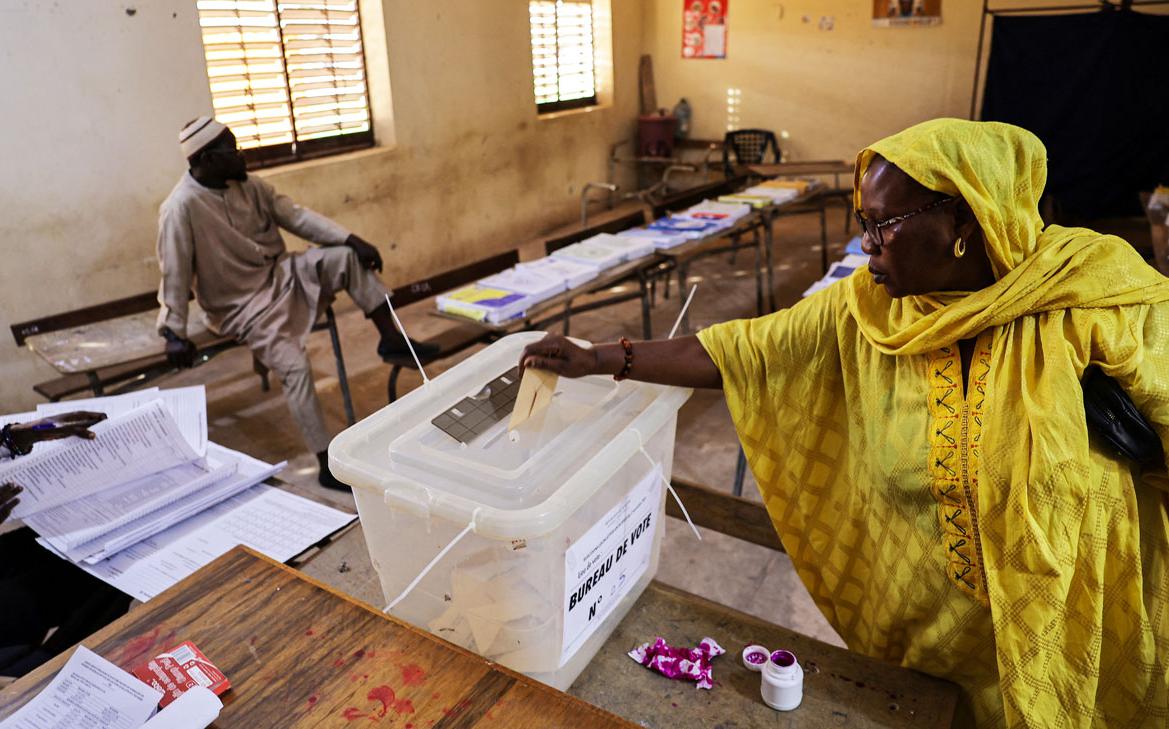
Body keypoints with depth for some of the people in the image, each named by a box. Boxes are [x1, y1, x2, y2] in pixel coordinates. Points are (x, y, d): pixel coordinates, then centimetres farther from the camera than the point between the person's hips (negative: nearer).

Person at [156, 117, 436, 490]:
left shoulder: (246, 183, 0)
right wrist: (174, 333, -19)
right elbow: (174, 275, -18)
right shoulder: (182, 207, -20)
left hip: (281, 275, 7)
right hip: (242, 304, -7)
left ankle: (391, 340, -5)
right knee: (296, 366, -24)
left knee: (347, 257, -13)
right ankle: (328, 465, -20)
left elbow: (295, 215, 0)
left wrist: (350, 238, -12)